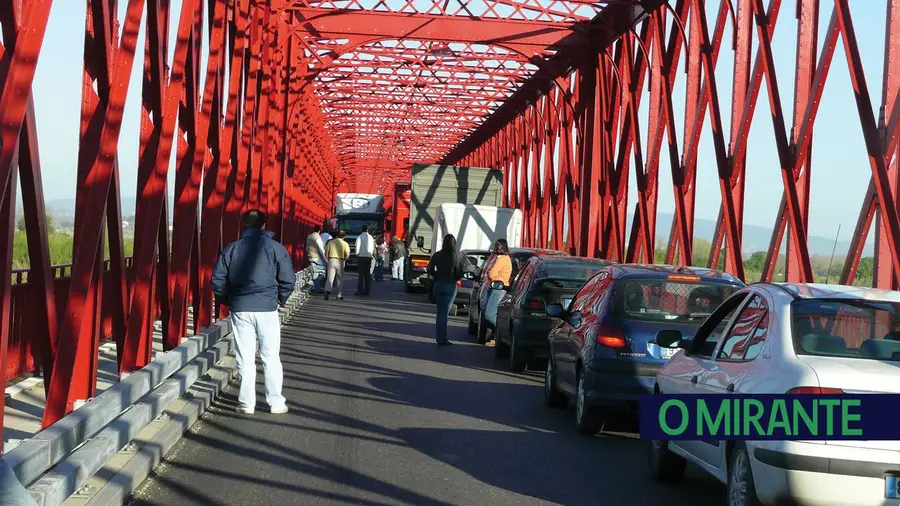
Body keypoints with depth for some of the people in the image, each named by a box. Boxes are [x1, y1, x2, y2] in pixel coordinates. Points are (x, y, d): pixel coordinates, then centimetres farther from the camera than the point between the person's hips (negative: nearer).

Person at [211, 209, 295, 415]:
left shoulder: (231, 249, 3)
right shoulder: (275, 247, -2)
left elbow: (217, 281, 2)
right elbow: (288, 279, -3)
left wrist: (229, 300, 16)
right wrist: (280, 299, 14)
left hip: (240, 310, 1)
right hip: (267, 309, -1)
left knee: (245, 359, 7)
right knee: (271, 358, 7)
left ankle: (247, 403, 8)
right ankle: (275, 402, 10)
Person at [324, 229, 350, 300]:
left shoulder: (331, 242, 7)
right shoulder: (345, 244, 2)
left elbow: (326, 252, 3)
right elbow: (347, 255, -7)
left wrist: (328, 260, 14)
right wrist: (343, 260, 8)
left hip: (331, 260, 1)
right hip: (340, 262, -1)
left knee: (330, 278, -4)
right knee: (340, 280, 11)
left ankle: (327, 291, -28)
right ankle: (340, 295, 13)